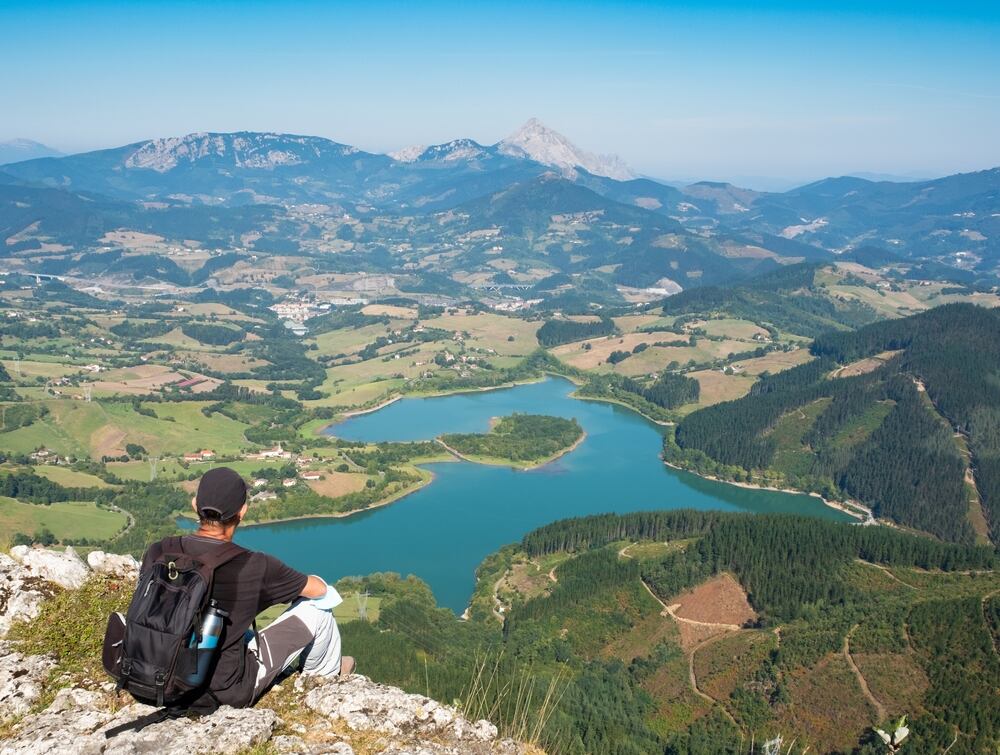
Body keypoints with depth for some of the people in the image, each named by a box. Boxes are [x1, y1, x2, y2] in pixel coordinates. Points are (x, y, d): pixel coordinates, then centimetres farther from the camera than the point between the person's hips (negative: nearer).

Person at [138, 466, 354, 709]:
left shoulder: (157, 553, -12)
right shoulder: (255, 566, -23)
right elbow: (319, 589, -5)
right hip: (230, 692, -5)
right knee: (316, 606, 7)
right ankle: (325, 671, 36)